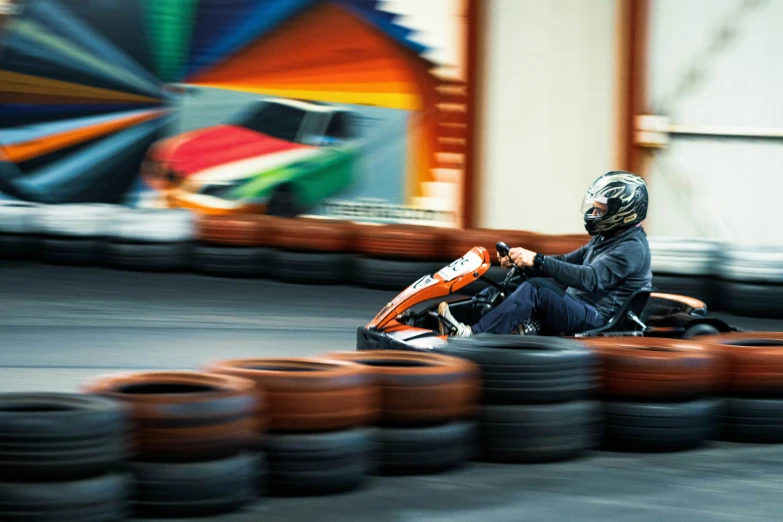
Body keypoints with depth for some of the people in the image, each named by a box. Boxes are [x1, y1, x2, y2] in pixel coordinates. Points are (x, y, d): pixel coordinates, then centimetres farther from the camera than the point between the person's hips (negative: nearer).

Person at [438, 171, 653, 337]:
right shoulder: (605, 238, 21)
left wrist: (537, 261, -30)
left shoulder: (632, 247, -13)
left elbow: (589, 277, -26)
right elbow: (567, 262, 20)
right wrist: (522, 259, 4)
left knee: (535, 290, -25)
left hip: (597, 320, -11)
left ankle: (471, 336, -32)